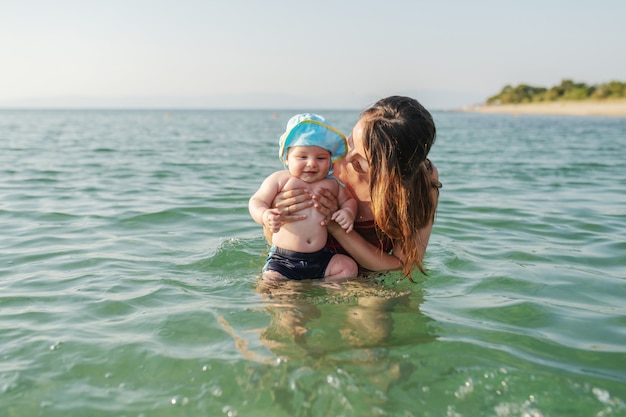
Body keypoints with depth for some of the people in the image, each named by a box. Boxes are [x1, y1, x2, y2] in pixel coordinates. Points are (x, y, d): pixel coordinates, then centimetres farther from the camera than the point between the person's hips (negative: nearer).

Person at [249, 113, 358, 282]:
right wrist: (264, 215, -27)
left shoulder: (331, 184, 11)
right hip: (283, 259, -4)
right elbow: (257, 201, -3)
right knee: (271, 280, -27)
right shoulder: (279, 179, 0)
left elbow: (348, 200, 26)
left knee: (348, 267, -15)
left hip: (320, 257, 4)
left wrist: (348, 213, 1)